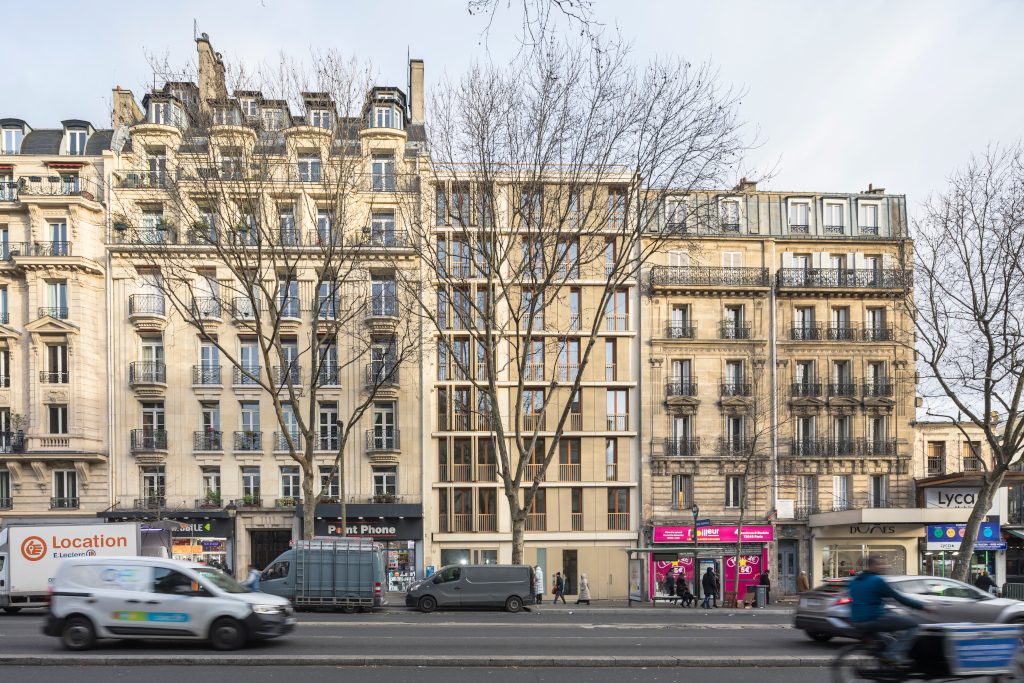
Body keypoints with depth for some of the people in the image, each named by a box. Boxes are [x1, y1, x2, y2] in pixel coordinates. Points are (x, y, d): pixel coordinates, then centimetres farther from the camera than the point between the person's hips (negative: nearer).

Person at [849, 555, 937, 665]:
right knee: (915, 622, -3)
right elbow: (899, 598, -8)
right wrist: (923, 606, -2)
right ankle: (894, 653, -12)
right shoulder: (877, 580, -10)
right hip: (874, 619, -8)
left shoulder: (854, 581, 13)